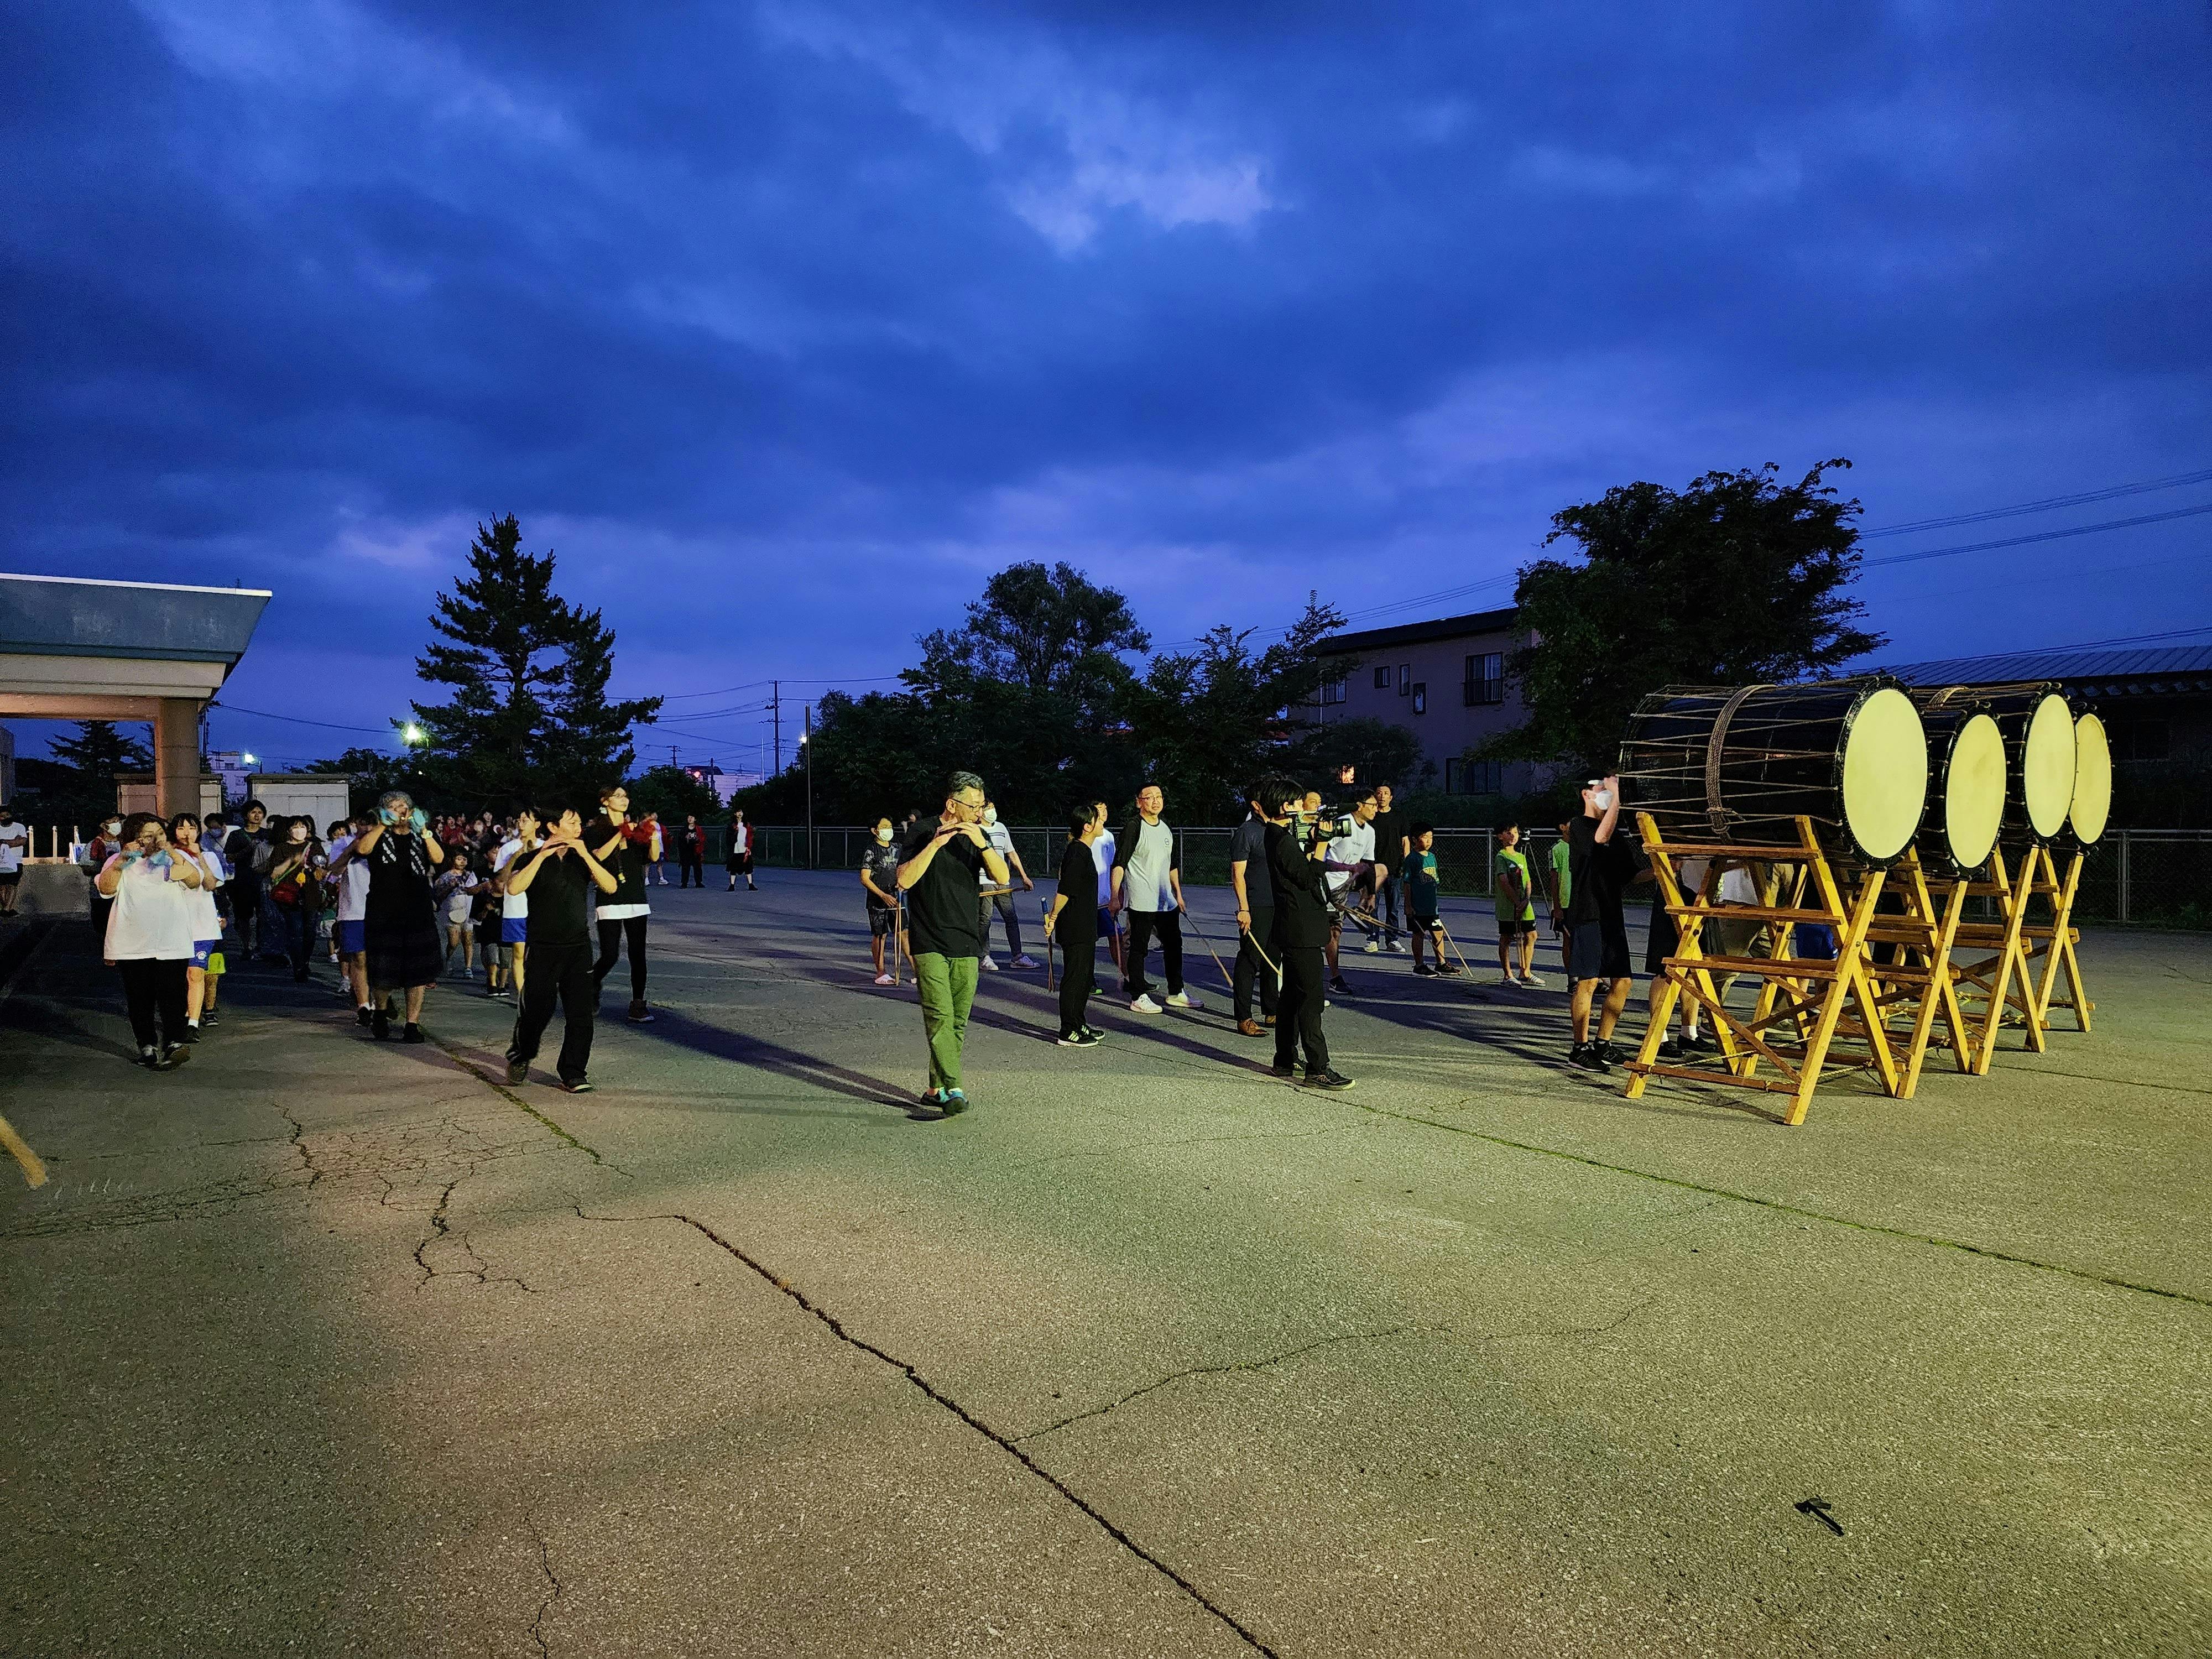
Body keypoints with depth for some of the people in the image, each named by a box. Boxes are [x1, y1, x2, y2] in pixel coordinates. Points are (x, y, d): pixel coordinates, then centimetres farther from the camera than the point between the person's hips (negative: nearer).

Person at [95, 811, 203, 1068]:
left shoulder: (178, 859, 10)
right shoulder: (120, 862, 10)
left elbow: (194, 880, -9)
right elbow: (105, 888, -6)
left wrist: (172, 855, -21)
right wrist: (122, 861, -19)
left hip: (172, 943, -1)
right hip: (133, 945, 1)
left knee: (172, 994, -12)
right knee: (140, 998, 6)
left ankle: (174, 1043, -17)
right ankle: (147, 1045, 14)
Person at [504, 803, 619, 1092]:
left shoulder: (582, 859, 9)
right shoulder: (533, 859, 0)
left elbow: (611, 887, -6)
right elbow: (514, 888, -18)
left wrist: (585, 854, -14)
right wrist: (542, 856, -20)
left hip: (579, 947, 3)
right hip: (543, 948, -3)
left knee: (581, 1013, -2)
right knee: (538, 1009, 1)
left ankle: (573, 1074, 8)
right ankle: (520, 1056, 29)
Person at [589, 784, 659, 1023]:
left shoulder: (635, 829, 13)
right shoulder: (598, 830, 1)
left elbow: (654, 857, 4)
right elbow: (598, 856, -16)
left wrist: (654, 835, -12)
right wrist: (620, 836, -20)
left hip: (636, 900, 4)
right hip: (611, 901, -4)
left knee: (638, 954, 1)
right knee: (609, 956, -8)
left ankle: (638, 1006, 4)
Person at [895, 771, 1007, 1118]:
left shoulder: (976, 836, 10)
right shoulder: (923, 833, -3)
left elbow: (1002, 877, -4)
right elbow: (904, 880, -15)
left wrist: (981, 843, -18)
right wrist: (935, 844, -23)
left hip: (967, 945, 5)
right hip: (930, 943, -4)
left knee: (957, 1024, 5)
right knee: (940, 1016, -17)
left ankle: (935, 1091, 15)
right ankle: (953, 1089, -20)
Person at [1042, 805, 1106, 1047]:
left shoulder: (1083, 851, 14)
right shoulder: (1077, 853, -19)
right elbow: (1064, 890, -23)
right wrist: (1053, 916, -17)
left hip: (1085, 928, 10)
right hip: (1075, 929, -10)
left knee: (1085, 975, 16)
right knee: (1074, 977, -4)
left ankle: (1079, 1024, 26)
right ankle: (1068, 1032, 2)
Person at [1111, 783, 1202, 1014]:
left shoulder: (1166, 828, 14)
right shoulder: (1133, 827, -9)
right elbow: (1119, 864, -12)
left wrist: (1178, 894, 22)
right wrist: (1115, 897, -17)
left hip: (1167, 901, 8)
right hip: (1141, 902, -8)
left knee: (1174, 945, 13)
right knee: (1138, 948, -2)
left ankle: (1176, 993, 24)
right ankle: (1138, 997, 5)